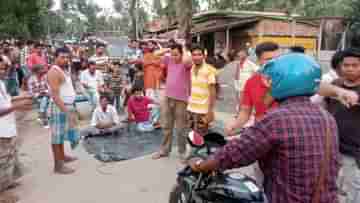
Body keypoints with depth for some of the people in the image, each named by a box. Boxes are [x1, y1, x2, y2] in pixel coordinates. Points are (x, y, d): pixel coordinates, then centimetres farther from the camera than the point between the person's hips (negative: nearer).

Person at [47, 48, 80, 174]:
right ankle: (58, 165, 5)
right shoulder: (54, 72, -16)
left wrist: (70, 108, 19)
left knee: (63, 133, 20)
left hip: (68, 106, 10)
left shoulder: (65, 71, 13)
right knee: (57, 135, -2)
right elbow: (55, 95, -23)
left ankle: (62, 156, 36)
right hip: (60, 107, -10)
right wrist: (66, 111, -28)